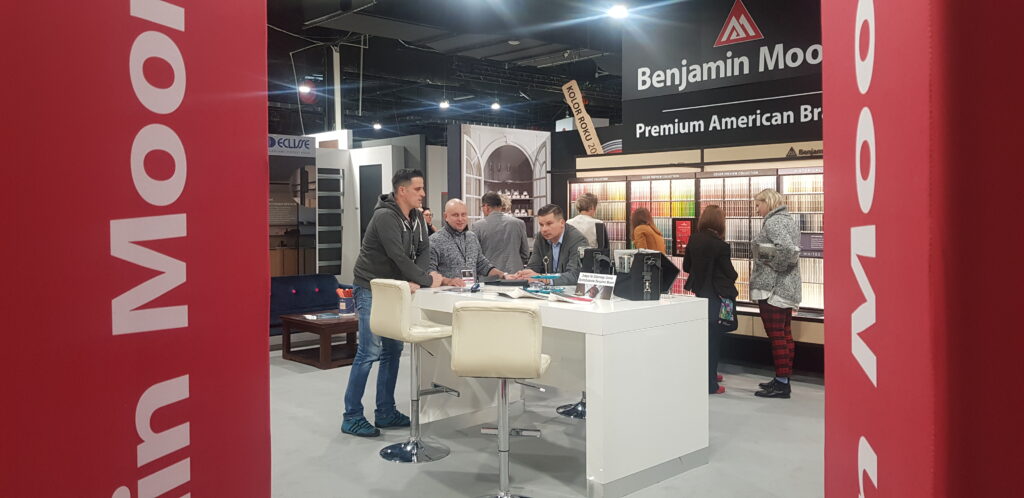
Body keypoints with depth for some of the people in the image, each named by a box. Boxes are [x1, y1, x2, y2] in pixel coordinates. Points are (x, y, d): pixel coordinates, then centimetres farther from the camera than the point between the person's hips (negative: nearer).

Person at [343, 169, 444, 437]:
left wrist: (416, 281, -15)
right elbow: (399, 257, -26)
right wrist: (426, 280, -17)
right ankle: (352, 417, 0)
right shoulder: (385, 216, -20)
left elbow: (423, 250, 2)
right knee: (369, 353, -9)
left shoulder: (416, 217, 7)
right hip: (371, 290, -9)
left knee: (393, 351, 10)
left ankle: (385, 413, 19)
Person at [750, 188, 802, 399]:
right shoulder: (789, 220, 15)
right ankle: (784, 379, 21)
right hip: (788, 286, 10)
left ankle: (781, 383, -2)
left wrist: (775, 266, -14)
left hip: (771, 287, -10)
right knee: (785, 333, 13)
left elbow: (787, 248, -28)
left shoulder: (773, 222, -14)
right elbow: (795, 251, 17)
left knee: (776, 335, -6)